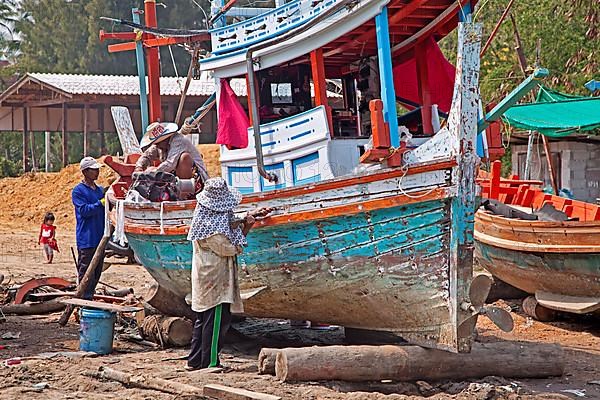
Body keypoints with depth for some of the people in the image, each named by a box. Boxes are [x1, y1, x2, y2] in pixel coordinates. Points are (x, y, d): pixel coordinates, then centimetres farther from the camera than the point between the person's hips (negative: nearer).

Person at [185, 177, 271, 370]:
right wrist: (246, 227, -6)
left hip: (204, 280, 10)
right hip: (215, 280, -10)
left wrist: (251, 215, 14)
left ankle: (195, 361, 20)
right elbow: (232, 248, -16)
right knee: (217, 320, -3)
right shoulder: (214, 227, -23)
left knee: (203, 319, 15)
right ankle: (210, 363, 0)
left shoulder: (206, 217, 7)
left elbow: (230, 227, 18)